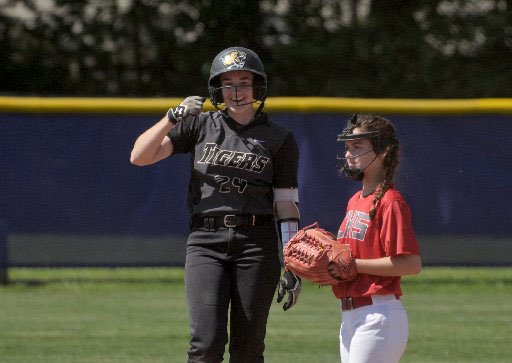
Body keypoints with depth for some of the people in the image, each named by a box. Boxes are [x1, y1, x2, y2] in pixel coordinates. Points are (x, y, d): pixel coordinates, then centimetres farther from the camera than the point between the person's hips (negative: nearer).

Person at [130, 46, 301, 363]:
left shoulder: (280, 139, 8)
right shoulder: (199, 125, 10)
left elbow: (287, 205, 6)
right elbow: (139, 157, 3)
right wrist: (173, 117, -10)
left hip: (256, 243, 0)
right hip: (206, 242, 0)